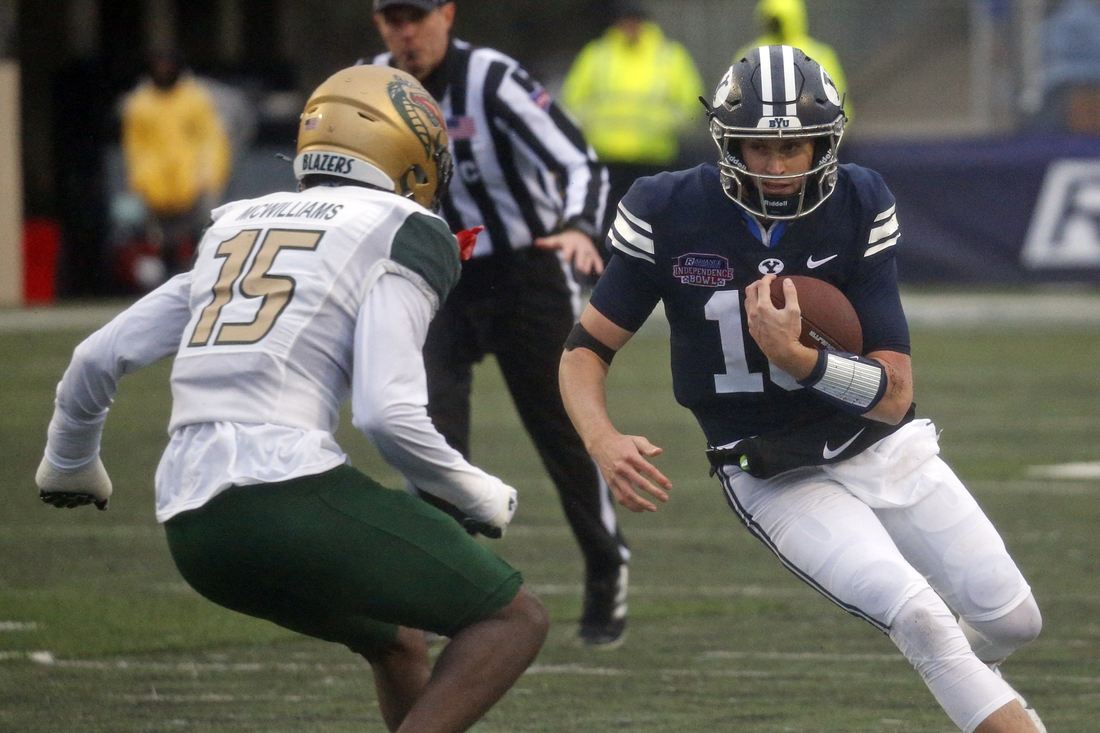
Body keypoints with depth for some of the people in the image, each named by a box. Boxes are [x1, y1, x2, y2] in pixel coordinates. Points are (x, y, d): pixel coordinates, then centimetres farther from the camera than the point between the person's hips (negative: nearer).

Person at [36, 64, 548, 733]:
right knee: (514, 619, 2)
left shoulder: (237, 228, 23)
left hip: (193, 526, 8)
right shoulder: (404, 234, 2)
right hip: (289, 495, -8)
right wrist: (484, 499, 6)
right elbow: (389, 415, -10)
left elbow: (99, 358, 25)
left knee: (400, 644, 27)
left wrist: (70, 463, 44)